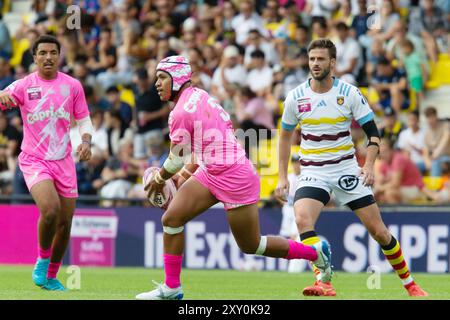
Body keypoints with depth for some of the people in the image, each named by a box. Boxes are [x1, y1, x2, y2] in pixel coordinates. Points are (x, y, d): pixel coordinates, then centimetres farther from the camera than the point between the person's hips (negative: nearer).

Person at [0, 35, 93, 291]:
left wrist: (86, 140, -8)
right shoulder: (24, 85, -1)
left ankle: (52, 276, 21)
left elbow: (83, 119, 12)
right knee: (50, 209, -26)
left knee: (65, 222, 2)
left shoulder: (72, 86, 5)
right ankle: (43, 259, 1)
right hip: (34, 160, -3)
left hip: (63, 161, 3)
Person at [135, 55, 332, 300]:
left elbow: (177, 159, -9)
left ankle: (315, 252, 21)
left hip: (234, 177, -10)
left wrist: (159, 178, 10)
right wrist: (188, 171, 23)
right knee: (171, 218, -2)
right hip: (211, 173, 10)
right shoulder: (198, 95, 7)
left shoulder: (180, 114, -19)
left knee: (251, 246, 3)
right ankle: (171, 288, 3)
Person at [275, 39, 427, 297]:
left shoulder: (350, 93, -6)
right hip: (312, 172, 1)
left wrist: (369, 165, -18)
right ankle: (323, 283, -32)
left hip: (347, 170, -1)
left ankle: (410, 284, 19)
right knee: (302, 219, -29)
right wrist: (283, 177, 8)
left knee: (379, 231, 0)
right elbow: (286, 136, 13)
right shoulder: (295, 97, -1)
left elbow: (373, 132, -1)